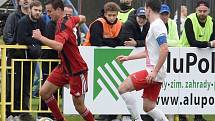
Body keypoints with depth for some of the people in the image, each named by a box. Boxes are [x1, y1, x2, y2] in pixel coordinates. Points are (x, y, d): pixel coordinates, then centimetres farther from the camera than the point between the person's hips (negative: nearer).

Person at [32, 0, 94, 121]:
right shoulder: (69, 19, 0)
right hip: (64, 67, 9)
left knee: (79, 106, -2)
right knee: (44, 92, 2)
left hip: (77, 70, -9)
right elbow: (82, 18, 21)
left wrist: (41, 37, -38)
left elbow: (59, 46, -42)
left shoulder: (63, 26, -25)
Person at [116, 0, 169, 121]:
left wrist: (155, 71, -25)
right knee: (148, 107, 10)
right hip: (153, 72, 10)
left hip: (153, 72, -10)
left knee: (123, 88, -11)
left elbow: (164, 50, -24)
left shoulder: (157, 26, -13)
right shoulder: (156, 25, 19)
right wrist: (128, 57, 32)